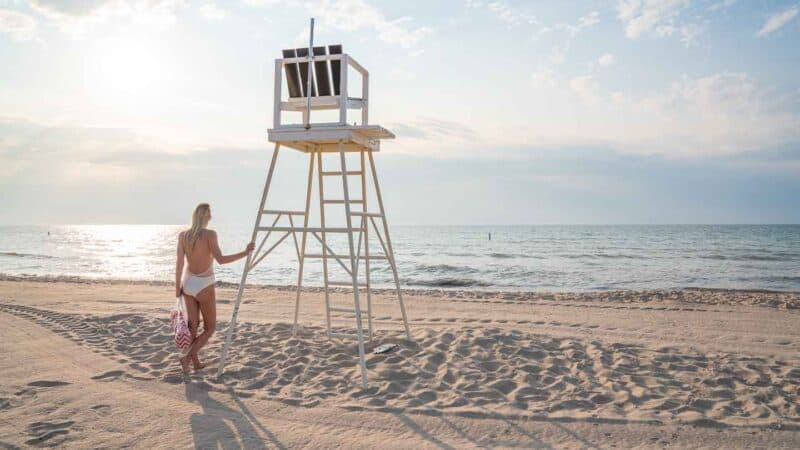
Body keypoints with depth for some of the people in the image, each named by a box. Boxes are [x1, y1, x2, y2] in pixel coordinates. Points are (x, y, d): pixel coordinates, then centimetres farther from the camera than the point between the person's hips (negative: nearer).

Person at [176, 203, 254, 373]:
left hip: (188, 283, 5)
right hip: (204, 286, -5)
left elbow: (179, 262, -3)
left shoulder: (183, 235, -3)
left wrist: (177, 287, 5)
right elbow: (221, 260, -26)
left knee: (193, 324, 16)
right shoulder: (210, 234, -18)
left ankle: (196, 362, 23)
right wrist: (245, 253, -21)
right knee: (210, 328, 10)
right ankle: (187, 357, -5)